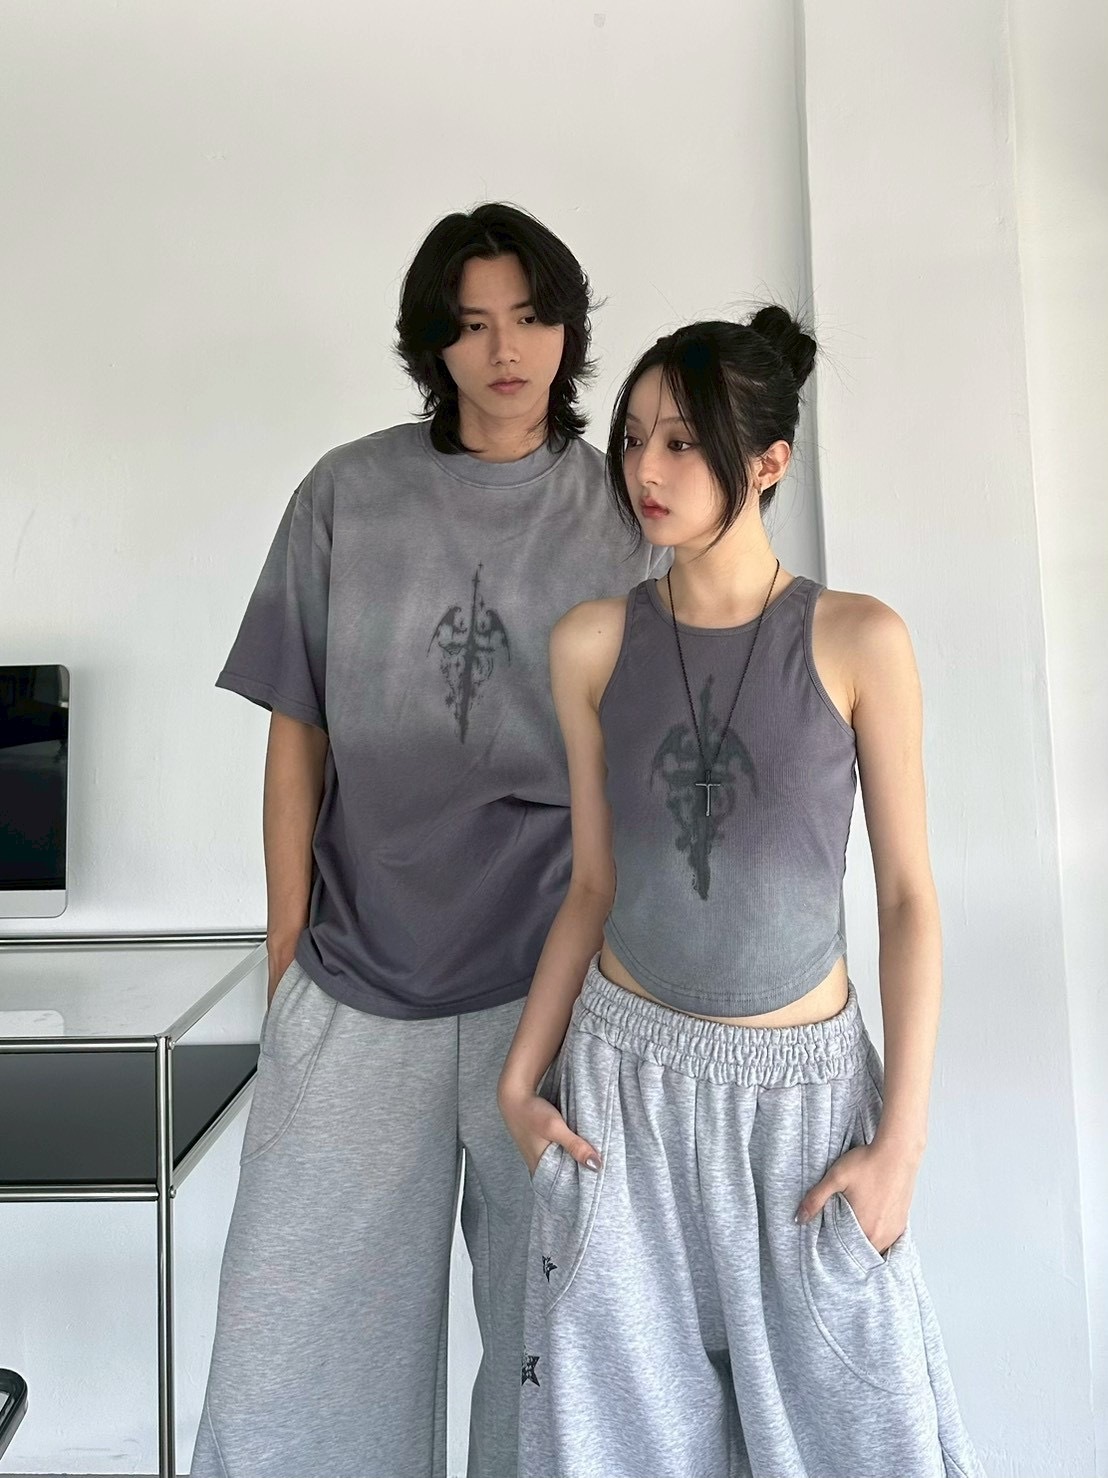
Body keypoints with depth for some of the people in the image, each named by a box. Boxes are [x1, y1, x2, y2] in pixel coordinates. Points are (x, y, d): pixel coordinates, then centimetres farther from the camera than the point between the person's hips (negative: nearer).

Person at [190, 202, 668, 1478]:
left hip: (559, 982, 0)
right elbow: (298, 737, 5)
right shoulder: (347, 497, 3)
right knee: (299, 1325, 8)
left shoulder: (624, 514, 3)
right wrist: (286, 962, 4)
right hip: (357, 987, 1)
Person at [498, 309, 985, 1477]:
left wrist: (901, 1137, -8)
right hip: (626, 1077, 2)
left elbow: (908, 894, -5)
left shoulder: (859, 640, -9)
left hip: (804, 1088, -1)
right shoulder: (592, 643, -2)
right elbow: (593, 884, 3)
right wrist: (519, 1078, -1)